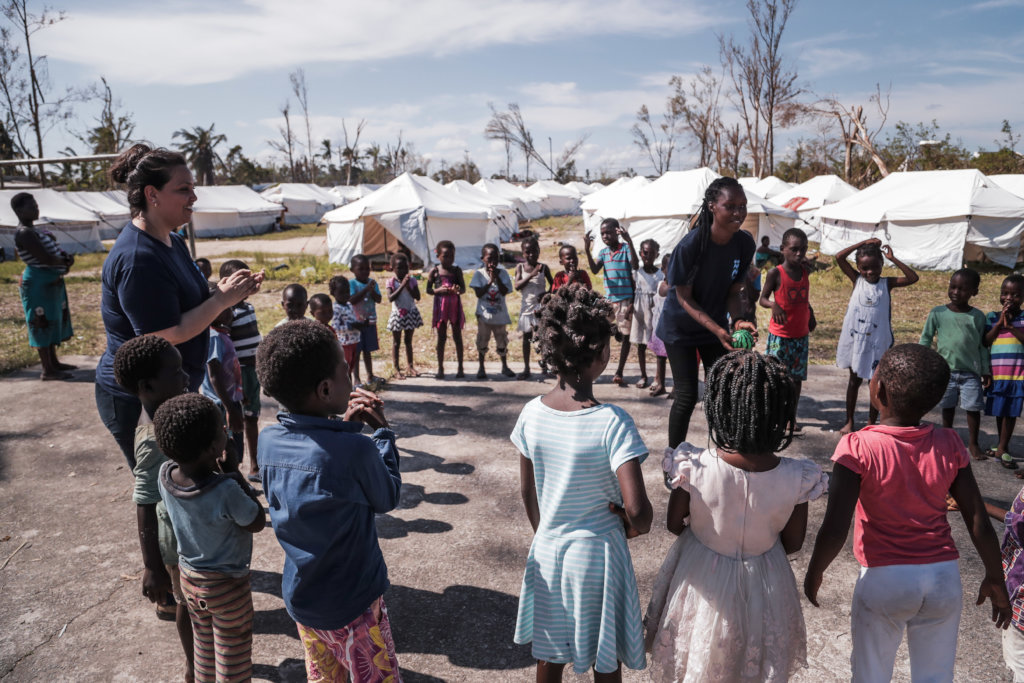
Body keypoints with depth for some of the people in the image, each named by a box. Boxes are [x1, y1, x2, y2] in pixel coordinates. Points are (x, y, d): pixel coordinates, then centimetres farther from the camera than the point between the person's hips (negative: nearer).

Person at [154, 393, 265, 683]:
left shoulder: (165, 474, -16)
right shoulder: (225, 490, -35)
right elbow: (258, 523, -17)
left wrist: (215, 471, -9)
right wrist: (235, 475, -15)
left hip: (189, 579, 6)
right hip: (227, 586, -6)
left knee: (203, 649, 28)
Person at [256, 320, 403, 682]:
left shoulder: (267, 441, -11)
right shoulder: (355, 451, -30)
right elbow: (387, 498, -10)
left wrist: (345, 425, 0)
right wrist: (382, 431, -3)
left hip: (299, 598, 6)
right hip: (353, 605, -5)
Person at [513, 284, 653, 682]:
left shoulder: (532, 414, -11)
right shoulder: (612, 422, -25)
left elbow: (527, 491, 1)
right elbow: (638, 510, -28)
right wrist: (636, 527, -6)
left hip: (547, 549, 4)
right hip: (598, 552, -4)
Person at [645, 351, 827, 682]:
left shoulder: (692, 467, -29)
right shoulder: (797, 479, -25)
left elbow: (675, 525, -11)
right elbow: (793, 543, -8)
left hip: (700, 580, -1)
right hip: (761, 584, 1)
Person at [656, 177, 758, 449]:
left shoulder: (744, 243, -11)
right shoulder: (691, 245, -26)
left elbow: (734, 291, -3)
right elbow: (684, 297, -20)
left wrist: (736, 321, -23)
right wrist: (718, 330, -30)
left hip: (716, 323, 5)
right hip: (680, 327, -5)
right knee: (687, 395, -4)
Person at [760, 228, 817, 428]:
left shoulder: (806, 272, 5)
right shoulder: (775, 273, -10)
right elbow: (763, 298, -7)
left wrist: (810, 313, 13)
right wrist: (774, 305, -26)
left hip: (801, 334, 5)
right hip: (780, 335, -5)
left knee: (797, 376, 10)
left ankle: (792, 416, 22)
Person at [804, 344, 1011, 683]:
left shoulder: (858, 448, -20)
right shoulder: (950, 445, -7)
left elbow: (835, 529, -21)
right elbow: (979, 522, -1)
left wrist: (814, 573, -4)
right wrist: (995, 578, 14)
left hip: (884, 580, -4)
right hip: (945, 578, 4)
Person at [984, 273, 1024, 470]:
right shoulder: (992, 317, 3)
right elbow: (984, 342, -4)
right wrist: (999, 323, -11)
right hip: (996, 373, 2)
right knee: (998, 411, 11)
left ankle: (1003, 448, 8)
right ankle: (1002, 446, 26)